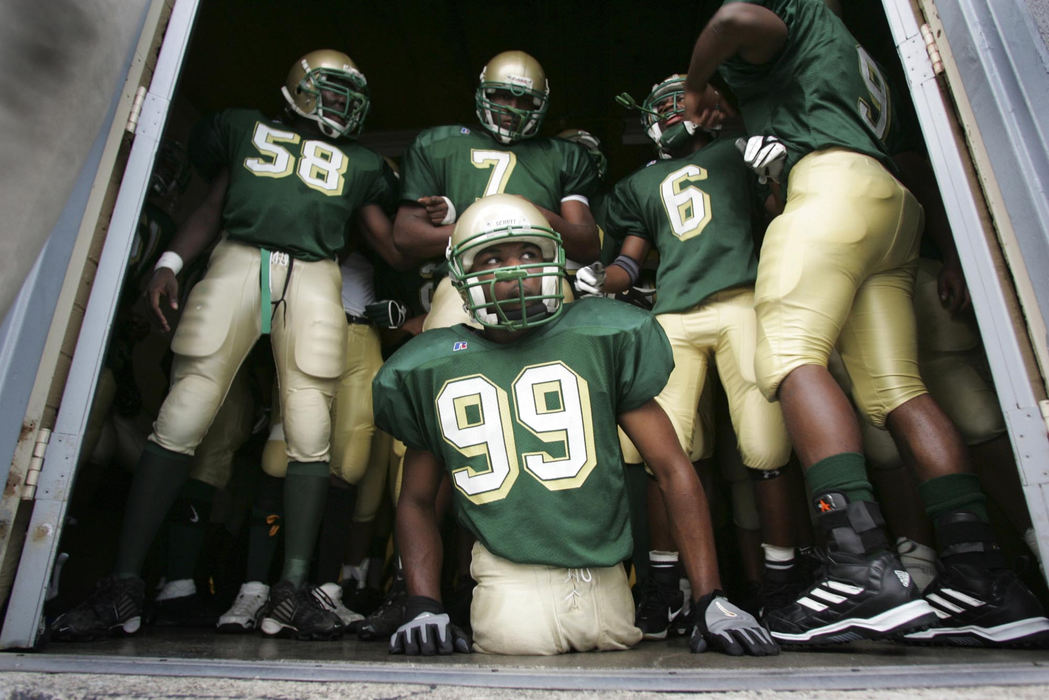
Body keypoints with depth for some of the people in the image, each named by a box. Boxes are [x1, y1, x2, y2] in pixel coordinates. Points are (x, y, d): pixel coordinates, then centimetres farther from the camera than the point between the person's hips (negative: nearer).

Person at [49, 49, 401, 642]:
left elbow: (388, 242, 20)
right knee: (183, 417, -8)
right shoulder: (245, 128, 26)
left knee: (310, 433, -9)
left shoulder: (360, 163, 27)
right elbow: (213, 207, 19)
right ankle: (125, 583, 0)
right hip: (239, 261, 0)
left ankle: (293, 588, -4)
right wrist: (171, 262, 4)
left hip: (313, 278, 1)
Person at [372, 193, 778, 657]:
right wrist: (423, 608, -1)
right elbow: (416, 501, 13)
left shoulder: (601, 338, -1)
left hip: (604, 576, 1)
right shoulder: (430, 369, 4)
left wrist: (711, 602, -3)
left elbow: (673, 469, 1)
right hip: (511, 574, 0)